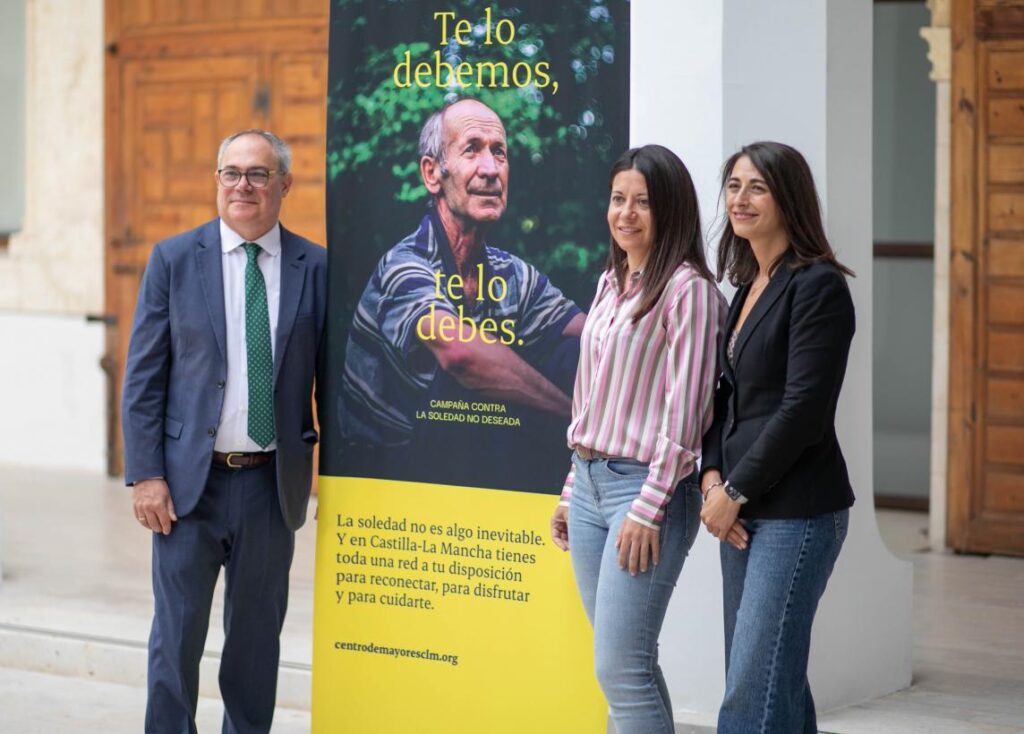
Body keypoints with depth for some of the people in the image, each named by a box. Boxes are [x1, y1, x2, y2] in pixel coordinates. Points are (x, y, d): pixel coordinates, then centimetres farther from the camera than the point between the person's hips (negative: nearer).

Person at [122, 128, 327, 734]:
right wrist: (145, 474, -7)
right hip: (190, 479, -1)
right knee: (177, 634, 3)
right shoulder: (174, 259, 1)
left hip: (273, 483, 1)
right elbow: (143, 377, 0)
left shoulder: (315, 268, 3)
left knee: (258, 634, 11)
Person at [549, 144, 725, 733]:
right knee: (626, 664, 10)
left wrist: (650, 507, -18)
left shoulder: (686, 288, -10)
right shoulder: (611, 284, 15)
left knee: (621, 668, -11)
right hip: (590, 483, 8)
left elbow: (684, 406, -15)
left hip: (646, 486, -8)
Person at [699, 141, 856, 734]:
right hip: (745, 509, 9)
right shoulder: (749, 288, 16)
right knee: (777, 681, 11)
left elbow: (803, 411, -16)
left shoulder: (818, 285, -11)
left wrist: (735, 491, -12)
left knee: (756, 685, -11)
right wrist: (713, 476, 0)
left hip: (797, 511, -9)